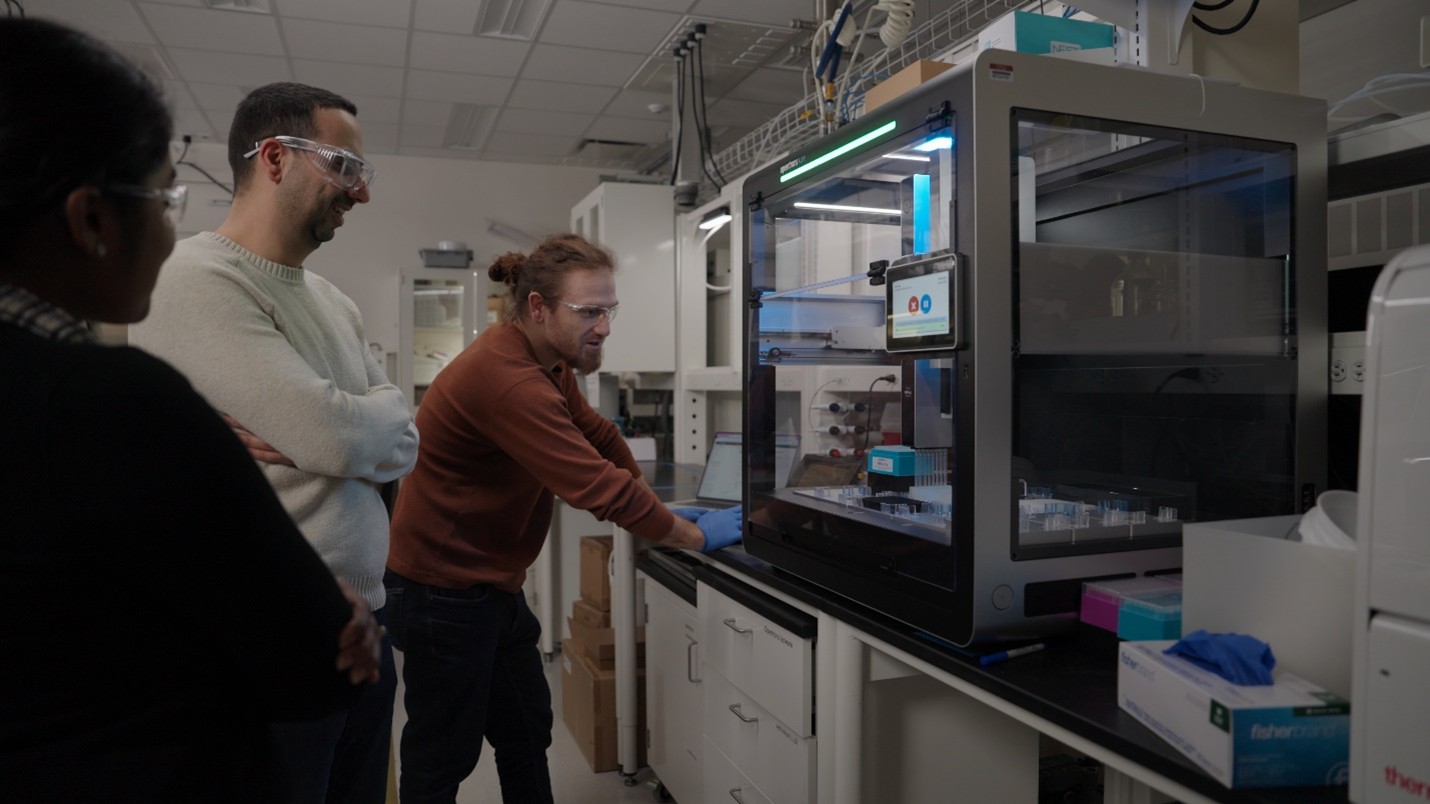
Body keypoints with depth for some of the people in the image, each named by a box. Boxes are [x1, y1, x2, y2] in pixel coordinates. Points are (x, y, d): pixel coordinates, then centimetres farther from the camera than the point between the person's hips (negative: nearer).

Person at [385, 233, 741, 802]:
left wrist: (665, 514, 4)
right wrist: (696, 537, -18)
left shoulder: (547, 361, 2)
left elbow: (598, 434, 9)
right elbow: (601, 487, -29)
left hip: (492, 585, 9)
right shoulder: (507, 379, -29)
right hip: (443, 593, -9)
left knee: (527, 734, 17)